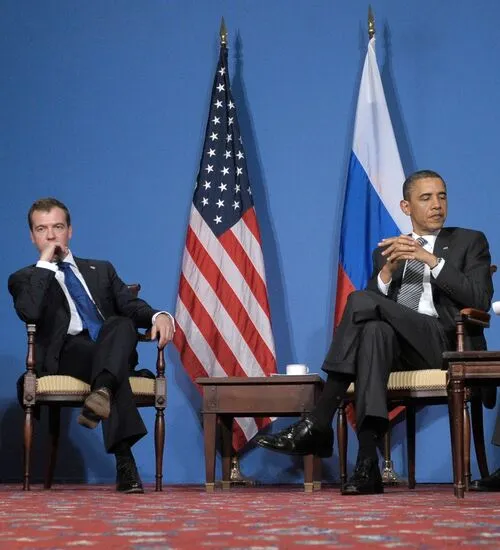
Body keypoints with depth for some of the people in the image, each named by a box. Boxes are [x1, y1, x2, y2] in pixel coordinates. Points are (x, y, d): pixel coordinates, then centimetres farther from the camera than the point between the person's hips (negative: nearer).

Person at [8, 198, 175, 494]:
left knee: (122, 324, -32)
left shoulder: (101, 270, 30)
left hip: (114, 351, 3)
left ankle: (102, 391, -60)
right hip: (65, 354, -3)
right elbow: (30, 313, -7)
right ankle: (125, 462, -51)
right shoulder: (24, 278, 19)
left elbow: (131, 306, 11)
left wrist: (159, 315, -12)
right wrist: (45, 263, 1)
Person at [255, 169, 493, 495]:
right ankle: (367, 465, -44)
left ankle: (318, 424, -30)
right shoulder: (387, 250, 23)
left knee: (361, 301, -27)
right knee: (374, 330, -37)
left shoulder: (470, 242, 14)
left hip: (444, 342, -3)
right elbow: (377, 303, 10)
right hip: (397, 347, 3)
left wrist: (432, 260, -11)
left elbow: (480, 300, -3)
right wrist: (388, 270, -9)